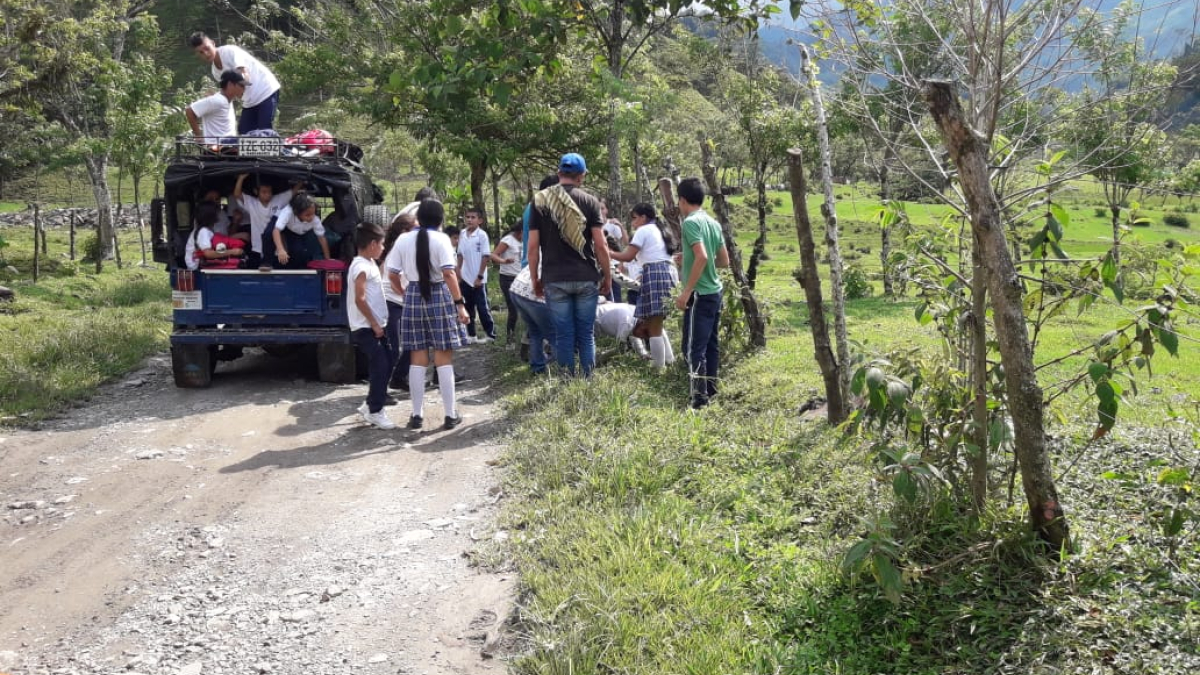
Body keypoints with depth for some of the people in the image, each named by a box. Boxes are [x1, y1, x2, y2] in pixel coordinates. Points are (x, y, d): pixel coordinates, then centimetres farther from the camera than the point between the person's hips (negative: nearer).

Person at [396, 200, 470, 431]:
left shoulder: (403, 240, 3)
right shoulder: (441, 239, -7)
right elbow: (449, 274, -15)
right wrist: (460, 303, -14)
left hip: (413, 297, 3)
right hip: (439, 296, -3)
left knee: (418, 360, 9)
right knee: (444, 360, 3)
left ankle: (417, 414, 11)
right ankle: (450, 414, 6)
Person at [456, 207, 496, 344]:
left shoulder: (482, 235, -13)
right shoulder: (462, 234, 4)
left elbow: (485, 257, -13)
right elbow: (460, 255, 11)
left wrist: (480, 276, -14)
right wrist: (458, 273, 8)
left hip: (478, 279, -6)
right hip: (465, 278, 6)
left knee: (482, 307, 0)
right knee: (468, 307, 11)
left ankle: (490, 333, 10)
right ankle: (470, 334, 20)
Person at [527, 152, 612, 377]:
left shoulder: (540, 201, 2)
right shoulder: (589, 201, -1)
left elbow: (533, 246, 0)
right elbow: (600, 244, -4)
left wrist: (535, 279, 9)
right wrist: (607, 276, 7)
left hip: (555, 279, 0)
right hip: (586, 278, 0)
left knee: (563, 334, 6)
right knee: (586, 333, 9)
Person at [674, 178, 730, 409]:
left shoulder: (691, 222, -13)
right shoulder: (713, 223, 12)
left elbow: (701, 257, -24)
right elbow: (724, 261, 16)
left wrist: (686, 292, -21)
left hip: (699, 294, -9)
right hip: (715, 292, 9)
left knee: (694, 347, -7)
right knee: (710, 344, 15)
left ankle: (699, 400, -9)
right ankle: (711, 392, 22)